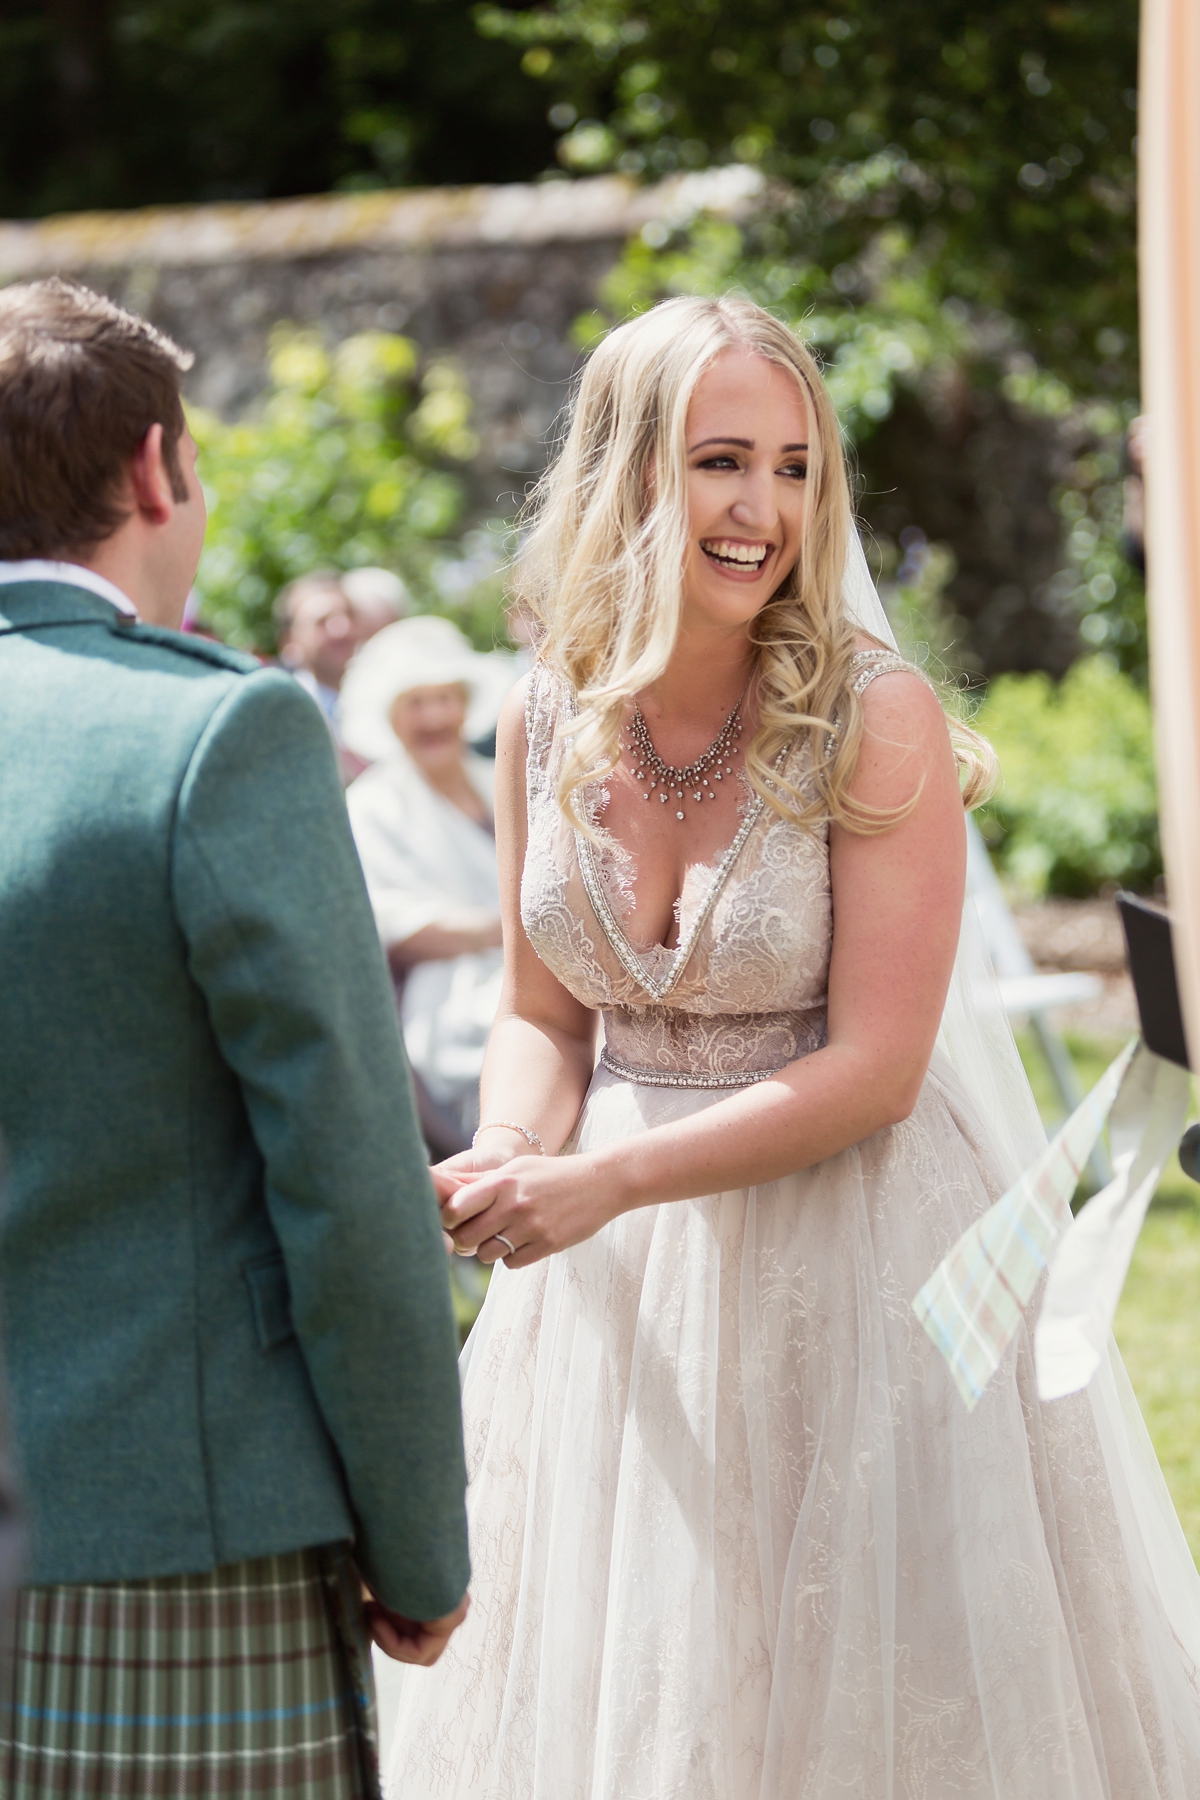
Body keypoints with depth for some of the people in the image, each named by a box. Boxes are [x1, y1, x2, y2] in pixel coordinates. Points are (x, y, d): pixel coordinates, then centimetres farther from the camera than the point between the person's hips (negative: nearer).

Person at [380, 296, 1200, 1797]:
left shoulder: (877, 720, -14)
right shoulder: (545, 729, -1)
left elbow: (874, 1068, -17)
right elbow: (542, 1017, 10)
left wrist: (604, 1182, -22)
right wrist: (505, 1161, -11)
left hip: (850, 1260, -4)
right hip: (617, 1286, 4)